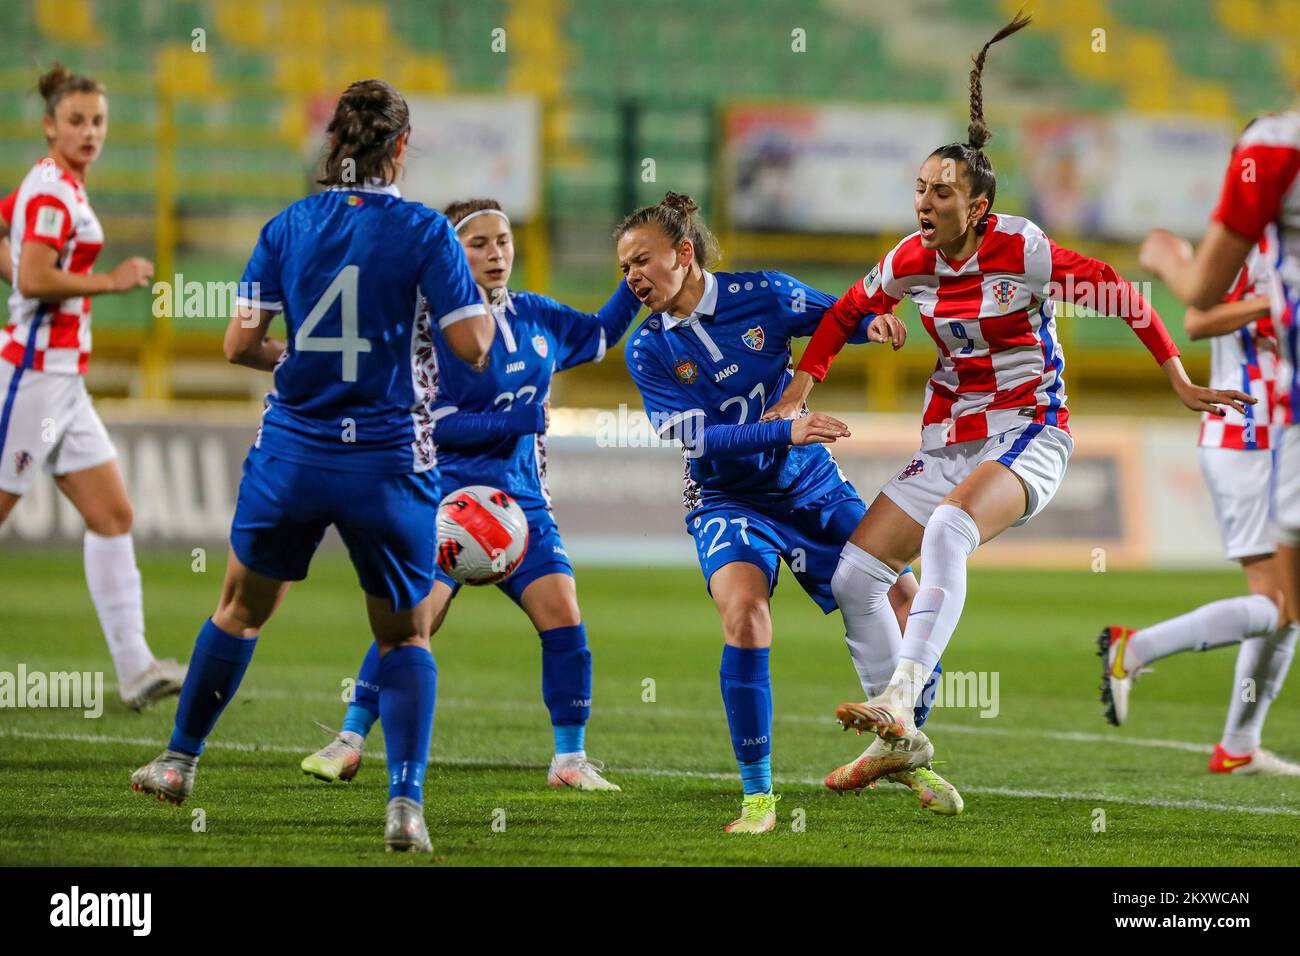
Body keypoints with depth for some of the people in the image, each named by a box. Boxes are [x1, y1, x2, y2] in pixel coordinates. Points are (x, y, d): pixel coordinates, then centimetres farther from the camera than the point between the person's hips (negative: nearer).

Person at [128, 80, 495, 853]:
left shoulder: (288, 228, 0)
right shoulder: (424, 232, -9)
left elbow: (240, 343, -1)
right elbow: (472, 346, -13)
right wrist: (482, 305, 8)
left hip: (292, 455, 2)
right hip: (389, 463, -2)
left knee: (241, 610, 22)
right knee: (407, 637, 11)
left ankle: (180, 762, 32)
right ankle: (406, 803, -5)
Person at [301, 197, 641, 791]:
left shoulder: (537, 317, 9)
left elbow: (601, 332, 28)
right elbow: (436, 423, -13)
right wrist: (517, 421, -20)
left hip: (522, 500, 5)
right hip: (450, 497, -5)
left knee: (563, 615, -8)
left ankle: (570, 760, 2)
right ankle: (350, 742, -1)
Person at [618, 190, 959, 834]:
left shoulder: (761, 295, -5)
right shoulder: (648, 350, -8)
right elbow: (697, 439, -16)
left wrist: (872, 323, -12)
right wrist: (784, 431, -28)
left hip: (811, 486, 2)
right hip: (727, 502, -2)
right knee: (744, 613, -29)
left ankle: (905, 753, 26)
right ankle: (757, 795, -19)